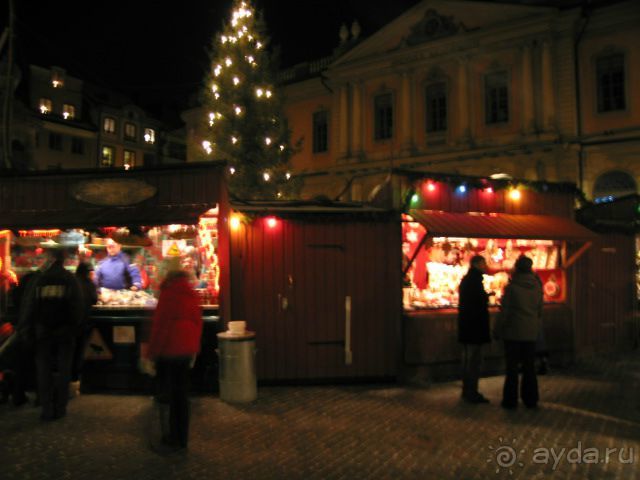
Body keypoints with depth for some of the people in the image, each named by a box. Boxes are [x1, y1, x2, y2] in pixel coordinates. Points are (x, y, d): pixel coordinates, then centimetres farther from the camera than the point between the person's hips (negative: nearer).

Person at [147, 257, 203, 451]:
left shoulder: (168, 294, -15)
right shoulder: (193, 295, 5)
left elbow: (159, 325, -15)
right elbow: (198, 323, 9)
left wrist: (151, 353, -9)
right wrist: (194, 350, 18)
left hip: (169, 350, -6)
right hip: (187, 349, 6)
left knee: (169, 392, 6)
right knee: (182, 393, 14)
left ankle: (175, 437, 11)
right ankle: (182, 438, 21)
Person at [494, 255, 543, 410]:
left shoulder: (511, 287, -13)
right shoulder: (537, 287, 3)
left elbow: (504, 311, -12)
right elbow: (540, 311, 10)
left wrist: (498, 330, -2)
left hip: (513, 332, -4)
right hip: (531, 333, 4)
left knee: (512, 367, 3)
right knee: (529, 366, 12)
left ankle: (510, 400, 8)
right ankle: (531, 399, 17)